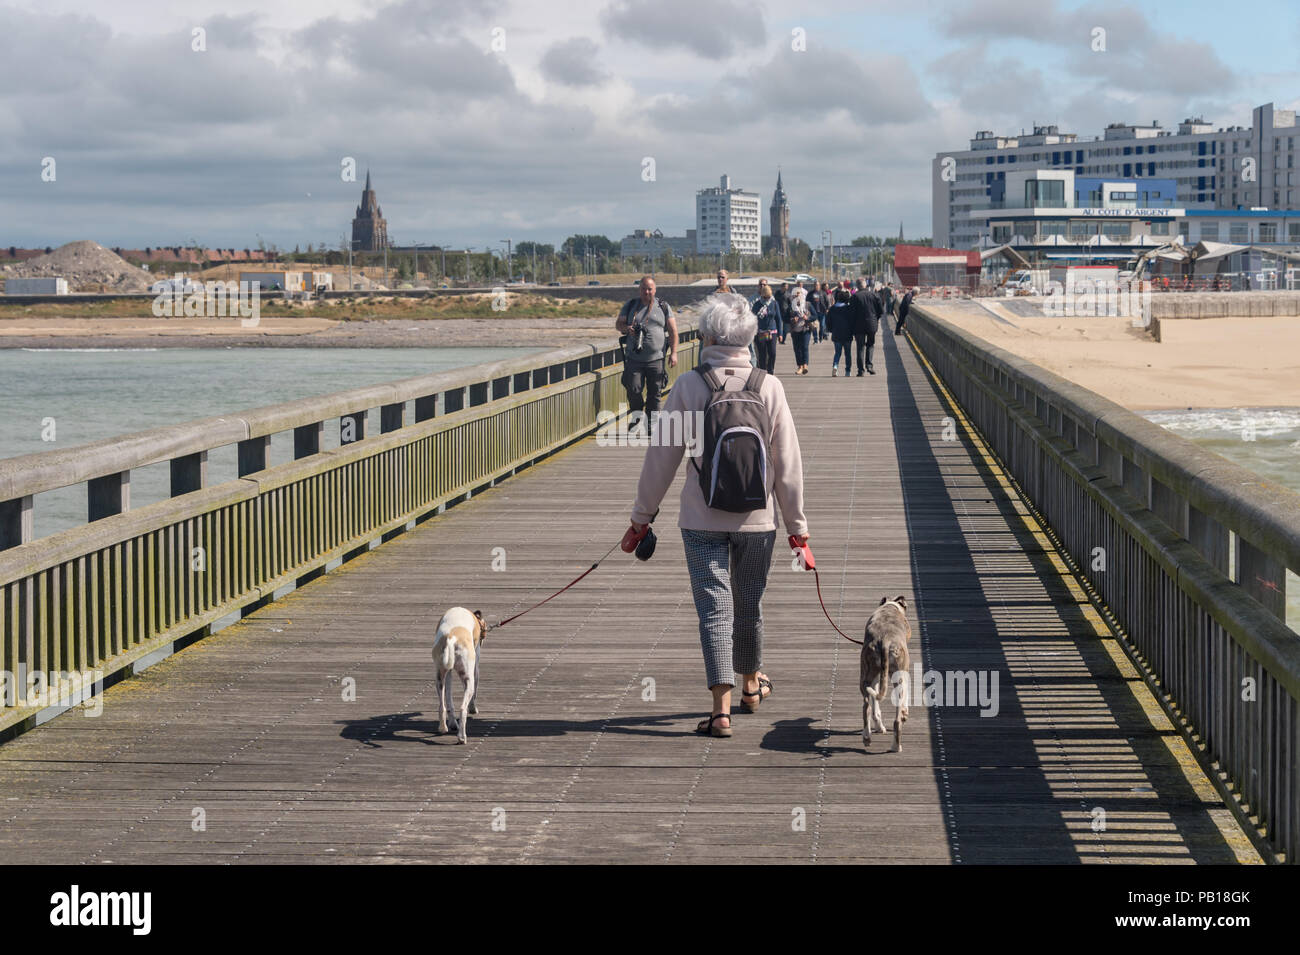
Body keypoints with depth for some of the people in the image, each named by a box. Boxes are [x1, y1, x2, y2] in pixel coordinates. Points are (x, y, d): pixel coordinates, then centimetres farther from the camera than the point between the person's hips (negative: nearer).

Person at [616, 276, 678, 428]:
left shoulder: (663, 307, 7)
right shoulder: (630, 305, 9)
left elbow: (673, 331, 6)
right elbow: (618, 324, 10)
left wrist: (673, 353, -3)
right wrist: (627, 329, -14)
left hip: (656, 359, 0)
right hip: (634, 358, 0)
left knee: (654, 393, 1)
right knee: (633, 389, -7)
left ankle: (651, 424, 11)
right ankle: (637, 414, 20)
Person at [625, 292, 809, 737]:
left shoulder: (689, 385, -9)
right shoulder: (768, 387, -5)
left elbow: (662, 456, -5)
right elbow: (788, 463, -1)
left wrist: (642, 517, 6)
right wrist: (797, 525, 8)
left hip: (702, 518, -2)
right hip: (756, 518, 2)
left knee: (714, 607, -1)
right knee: (748, 604, 19)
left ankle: (722, 706, -11)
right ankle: (750, 683, 39)